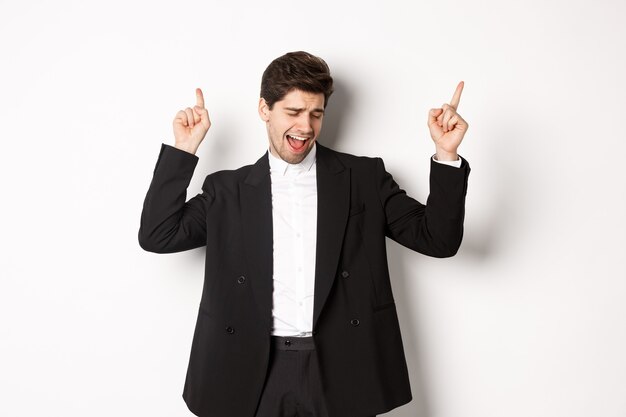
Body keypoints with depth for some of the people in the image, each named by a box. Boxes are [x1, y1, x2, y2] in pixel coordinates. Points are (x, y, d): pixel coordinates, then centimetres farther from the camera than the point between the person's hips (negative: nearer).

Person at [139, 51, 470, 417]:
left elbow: (438, 239, 0)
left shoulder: (365, 178, 3)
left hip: (343, 374, 0)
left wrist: (445, 154, -12)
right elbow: (158, 236, 1)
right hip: (255, 377, 1)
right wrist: (183, 151, -4)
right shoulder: (229, 189, 6)